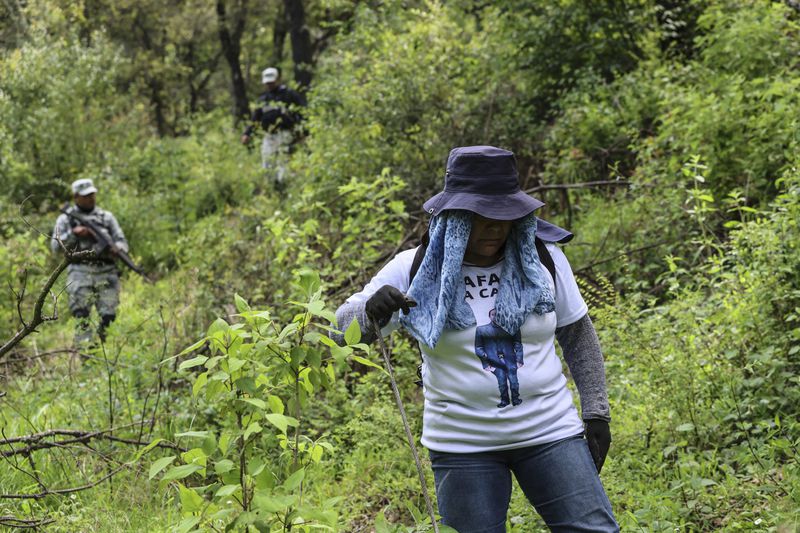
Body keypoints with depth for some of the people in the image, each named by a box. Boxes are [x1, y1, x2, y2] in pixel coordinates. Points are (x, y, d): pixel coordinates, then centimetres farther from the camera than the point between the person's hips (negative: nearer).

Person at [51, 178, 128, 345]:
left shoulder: (106, 217, 18)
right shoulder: (66, 219, 12)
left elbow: (122, 242, 13)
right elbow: (55, 247, 4)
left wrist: (116, 248, -10)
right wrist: (73, 234, -9)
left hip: (106, 272, 2)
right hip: (80, 273, -2)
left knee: (108, 317, -5)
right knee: (82, 316, -12)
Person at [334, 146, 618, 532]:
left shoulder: (542, 259, -1)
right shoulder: (416, 270, -6)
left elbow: (578, 335, 11)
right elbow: (344, 329, -6)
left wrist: (596, 411, 6)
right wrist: (371, 309, -29)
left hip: (548, 432, 1)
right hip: (463, 445, -1)